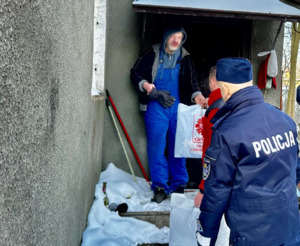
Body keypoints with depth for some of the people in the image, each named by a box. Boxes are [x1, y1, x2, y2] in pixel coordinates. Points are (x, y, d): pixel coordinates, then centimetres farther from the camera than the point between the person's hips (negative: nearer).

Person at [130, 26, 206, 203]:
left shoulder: (185, 57, 10)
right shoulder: (153, 53, 5)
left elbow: (192, 81, 8)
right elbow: (136, 73, 7)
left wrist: (197, 95, -12)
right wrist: (149, 88, -8)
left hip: (178, 107, 2)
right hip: (155, 107, -2)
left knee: (178, 146, 5)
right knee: (157, 145, -6)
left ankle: (179, 185, 16)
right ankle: (161, 187, 1)